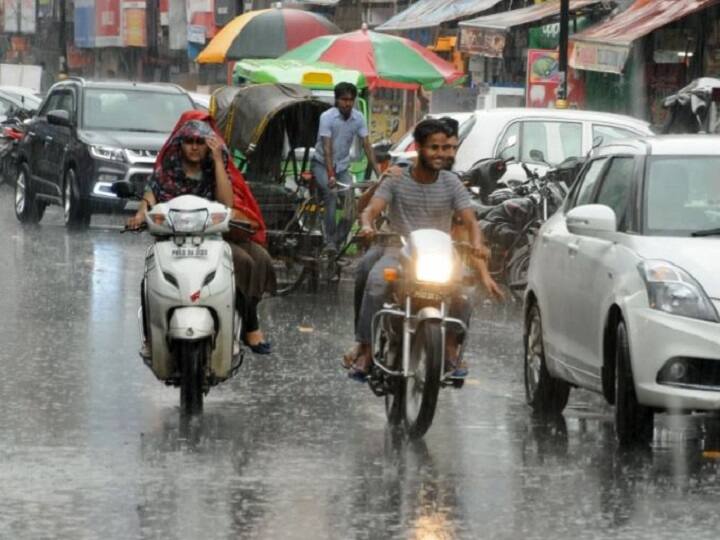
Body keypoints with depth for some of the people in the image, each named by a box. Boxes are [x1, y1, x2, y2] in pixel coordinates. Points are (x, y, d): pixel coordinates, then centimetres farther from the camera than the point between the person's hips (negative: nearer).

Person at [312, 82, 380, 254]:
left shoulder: (358, 118, -8)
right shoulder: (327, 117, -19)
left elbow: (367, 146, -9)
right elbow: (327, 148, -26)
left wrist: (378, 173, -18)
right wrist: (331, 176, -36)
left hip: (342, 166, 4)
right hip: (322, 164, -4)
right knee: (332, 193, -28)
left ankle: (338, 238, 5)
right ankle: (330, 240, -23)